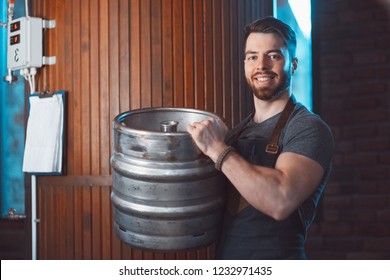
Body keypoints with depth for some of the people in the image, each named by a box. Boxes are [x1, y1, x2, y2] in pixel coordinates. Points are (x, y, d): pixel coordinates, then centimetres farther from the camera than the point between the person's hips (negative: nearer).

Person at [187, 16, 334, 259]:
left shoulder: (309, 128, -15)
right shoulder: (237, 130, 5)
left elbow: (281, 201, -30)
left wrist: (218, 149, -25)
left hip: (276, 263, -6)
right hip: (225, 257, 6)